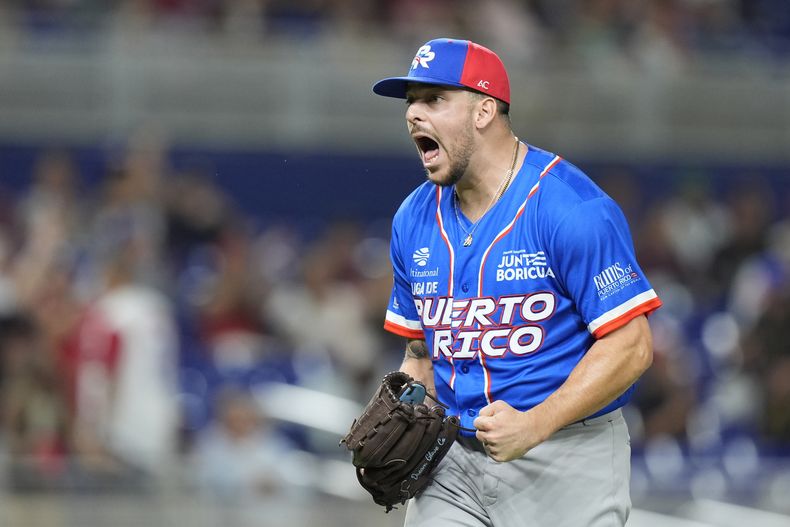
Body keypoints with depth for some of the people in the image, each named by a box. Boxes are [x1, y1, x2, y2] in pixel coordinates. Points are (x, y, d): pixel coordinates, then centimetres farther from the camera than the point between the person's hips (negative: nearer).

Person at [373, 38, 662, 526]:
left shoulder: (572, 207, -13)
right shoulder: (414, 220, 8)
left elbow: (631, 346, -16)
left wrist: (535, 426, -25)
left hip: (567, 459, -5)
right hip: (454, 460, 5)